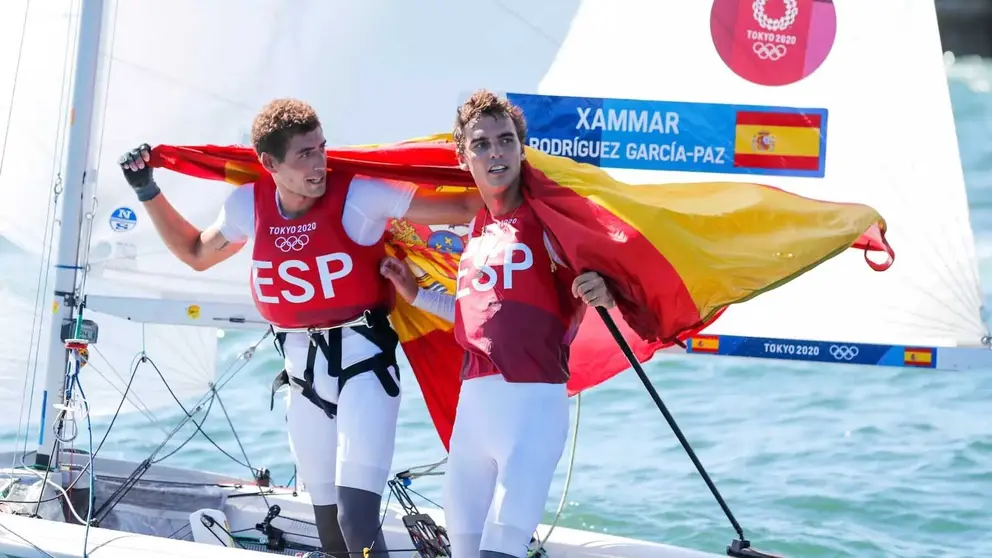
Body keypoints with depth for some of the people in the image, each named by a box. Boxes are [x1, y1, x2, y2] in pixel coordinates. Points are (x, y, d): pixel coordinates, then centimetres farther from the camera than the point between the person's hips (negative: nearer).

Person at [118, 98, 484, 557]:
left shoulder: (358, 195, -16)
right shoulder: (248, 205, -1)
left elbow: (458, 208, -13)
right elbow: (196, 254, 20)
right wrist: (147, 191, 17)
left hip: (363, 362, -6)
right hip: (302, 369, 6)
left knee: (356, 517, -19)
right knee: (327, 519, 15)